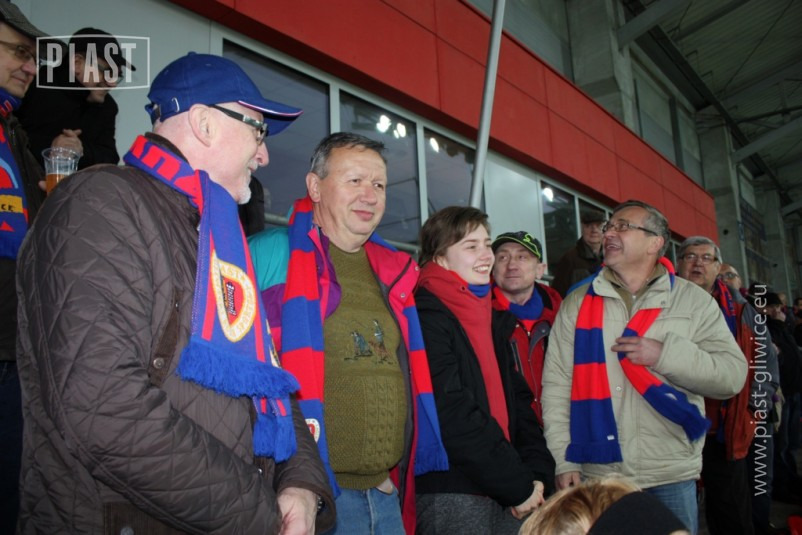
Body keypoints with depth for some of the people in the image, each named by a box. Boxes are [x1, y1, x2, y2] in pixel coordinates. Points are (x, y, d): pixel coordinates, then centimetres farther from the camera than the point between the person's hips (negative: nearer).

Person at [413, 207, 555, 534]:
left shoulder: (494, 318, 14)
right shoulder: (427, 318, -12)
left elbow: (516, 399, 12)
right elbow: (452, 415, -19)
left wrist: (539, 475, 0)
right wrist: (518, 485, -13)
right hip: (452, 495, -7)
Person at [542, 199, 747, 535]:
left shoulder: (693, 300, 2)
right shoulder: (577, 303, 3)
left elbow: (732, 376, -4)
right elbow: (557, 384, -1)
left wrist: (665, 355, -17)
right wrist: (563, 460, -6)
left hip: (672, 476, 0)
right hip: (596, 474, 1)